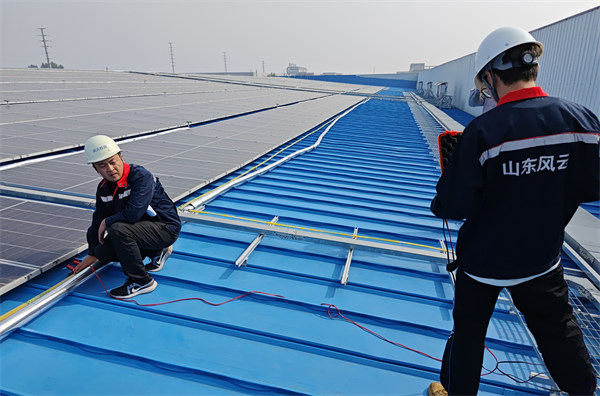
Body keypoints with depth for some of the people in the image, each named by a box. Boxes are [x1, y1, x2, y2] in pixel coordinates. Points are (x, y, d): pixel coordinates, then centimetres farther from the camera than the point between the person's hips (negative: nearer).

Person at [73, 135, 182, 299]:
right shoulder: (104, 188, 4)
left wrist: (108, 221, -14)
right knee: (102, 252, 3)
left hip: (165, 228, -9)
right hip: (141, 227, 9)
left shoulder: (141, 176, -23)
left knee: (118, 228, -29)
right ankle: (157, 252, 18)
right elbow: (98, 219, 14)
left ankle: (141, 281, -14)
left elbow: (133, 213, -33)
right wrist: (92, 254, 18)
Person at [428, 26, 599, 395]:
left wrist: (440, 203, -1)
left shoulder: (484, 130, -24)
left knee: (468, 332, 17)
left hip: (484, 258, -3)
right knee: (560, 330, 26)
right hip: (542, 258, 4)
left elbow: (455, 206, -22)